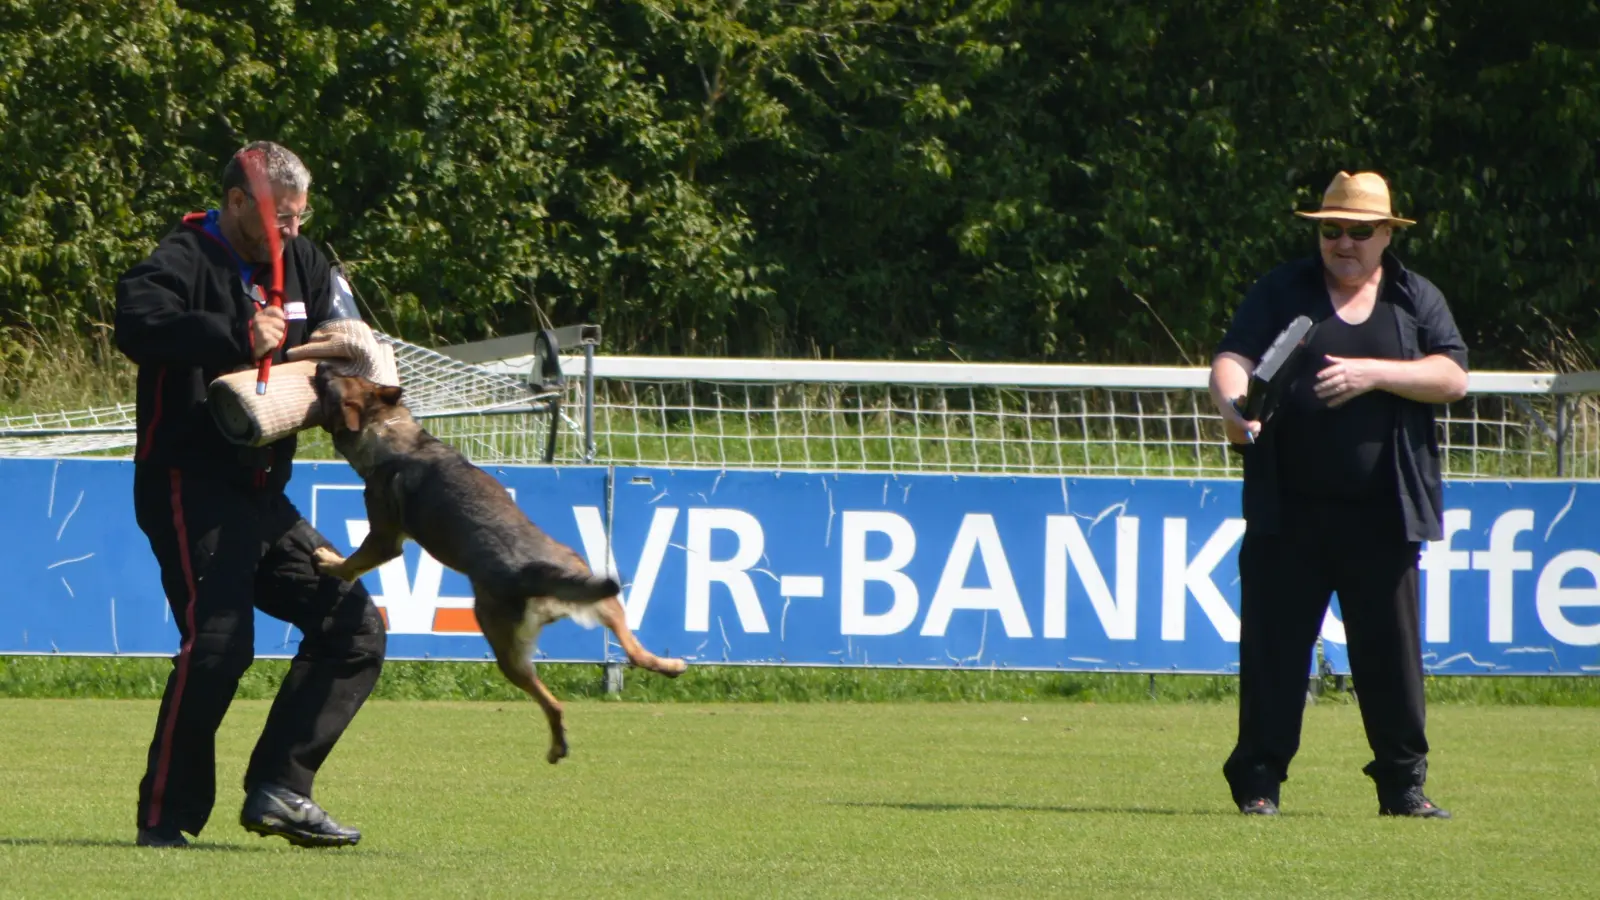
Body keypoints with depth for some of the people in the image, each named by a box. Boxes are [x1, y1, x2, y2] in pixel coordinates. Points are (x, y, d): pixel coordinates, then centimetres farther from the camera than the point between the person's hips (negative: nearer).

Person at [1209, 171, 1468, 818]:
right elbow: (1232, 359, -3)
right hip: (1289, 514, 0)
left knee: (1391, 650, 3)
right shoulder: (1282, 292, 10)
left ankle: (1403, 783, 12)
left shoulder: (1416, 300, 11)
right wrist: (1234, 404, -25)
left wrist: (1373, 374, -16)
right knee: (1273, 646, -1)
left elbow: (1452, 377, -2)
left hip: (1381, 515, 1)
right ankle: (1258, 781, 6)